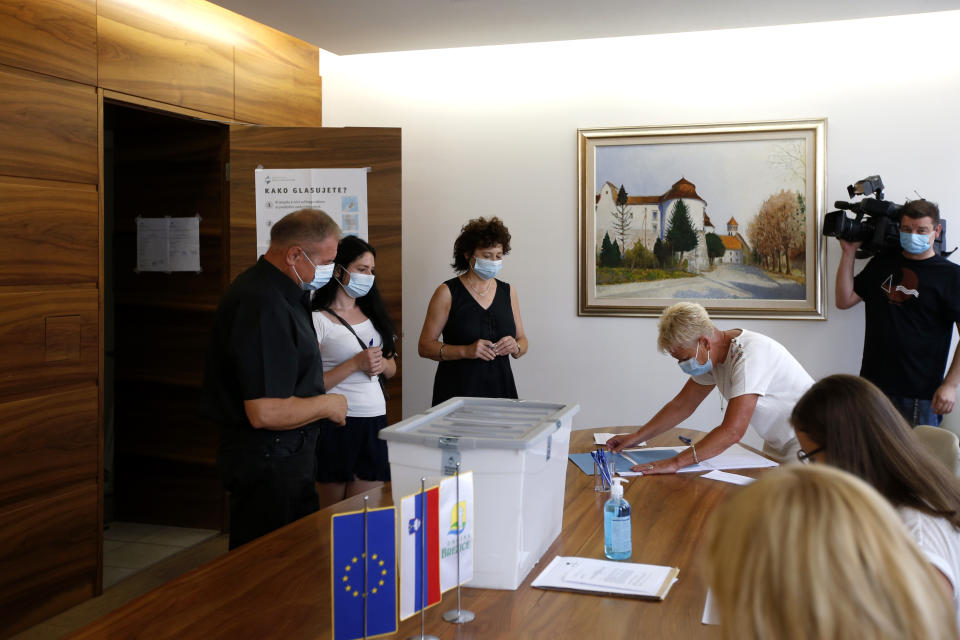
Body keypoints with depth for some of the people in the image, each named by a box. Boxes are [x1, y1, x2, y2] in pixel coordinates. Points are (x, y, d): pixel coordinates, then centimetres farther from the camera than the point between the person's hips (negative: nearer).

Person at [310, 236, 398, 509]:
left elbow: (392, 369, 21)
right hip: (336, 423, -5)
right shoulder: (319, 319, -8)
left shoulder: (372, 314, 14)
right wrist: (357, 364, -17)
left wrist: (381, 364, -1)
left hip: (374, 421, 5)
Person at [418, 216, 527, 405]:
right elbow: (425, 346, -6)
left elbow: (522, 341, 16)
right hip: (457, 393, -4)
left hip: (500, 389, 4)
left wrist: (515, 347, -7)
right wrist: (466, 351, -19)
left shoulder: (508, 292, 10)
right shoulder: (447, 292, -4)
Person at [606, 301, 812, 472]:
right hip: (776, 449, 8)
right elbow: (682, 405, 11)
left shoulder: (748, 355, -28)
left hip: (807, 447, -8)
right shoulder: (709, 355, 0)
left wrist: (676, 462, -36)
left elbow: (732, 431, -34)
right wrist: (635, 437, 5)